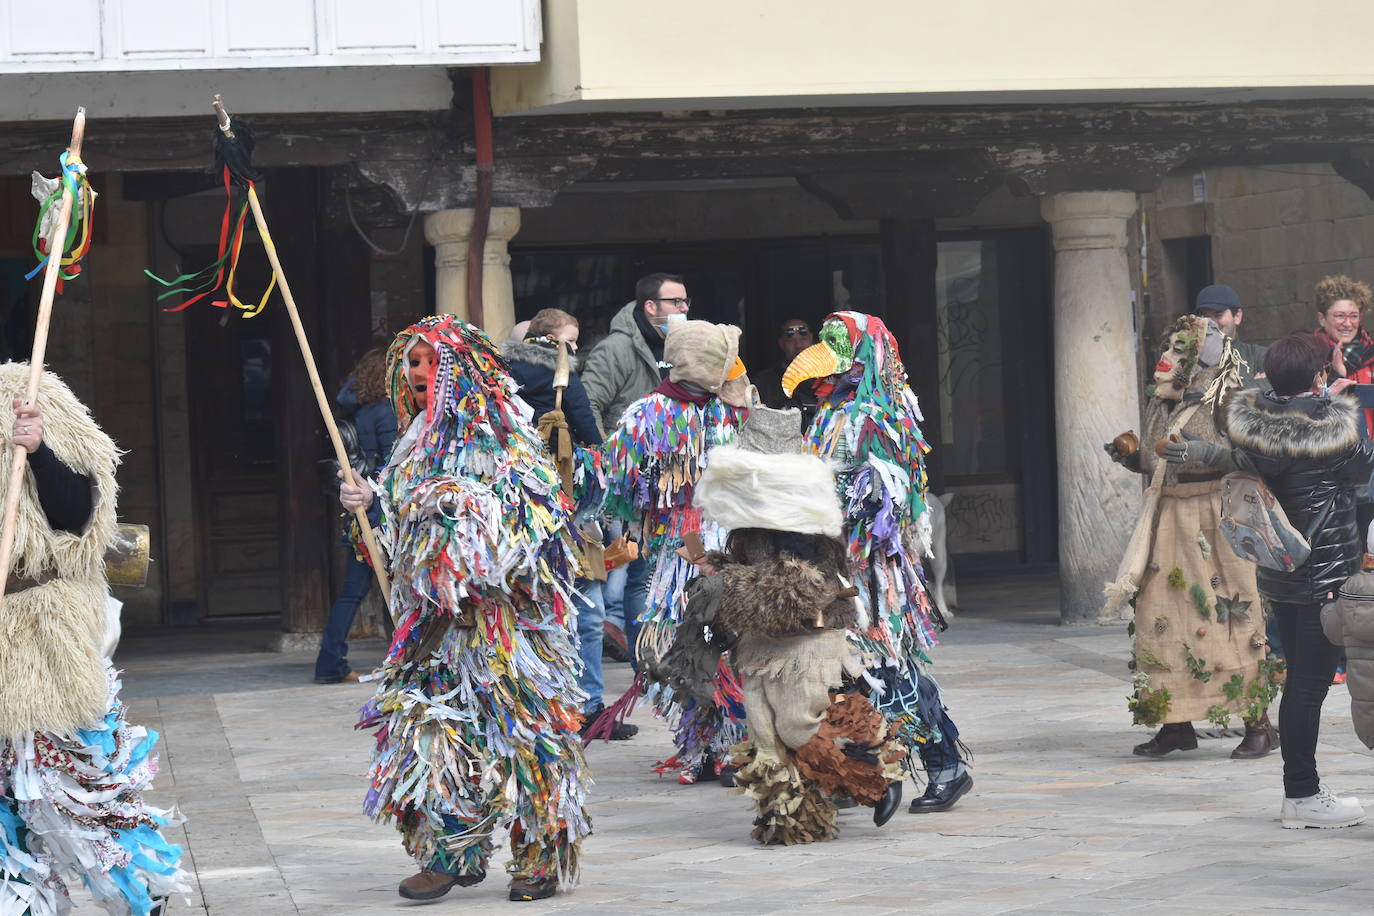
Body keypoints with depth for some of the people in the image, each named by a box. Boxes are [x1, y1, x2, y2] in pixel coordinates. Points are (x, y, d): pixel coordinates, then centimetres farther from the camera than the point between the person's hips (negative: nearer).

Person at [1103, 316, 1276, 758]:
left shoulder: (1225, 402, -8)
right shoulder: (1159, 403, 14)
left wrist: (1208, 452, -30)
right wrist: (1130, 459, 7)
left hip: (1216, 520, -7)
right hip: (1169, 518, 7)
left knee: (1229, 618, -8)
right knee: (1159, 617, 3)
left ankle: (1259, 722, -2)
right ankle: (1176, 723, 11)